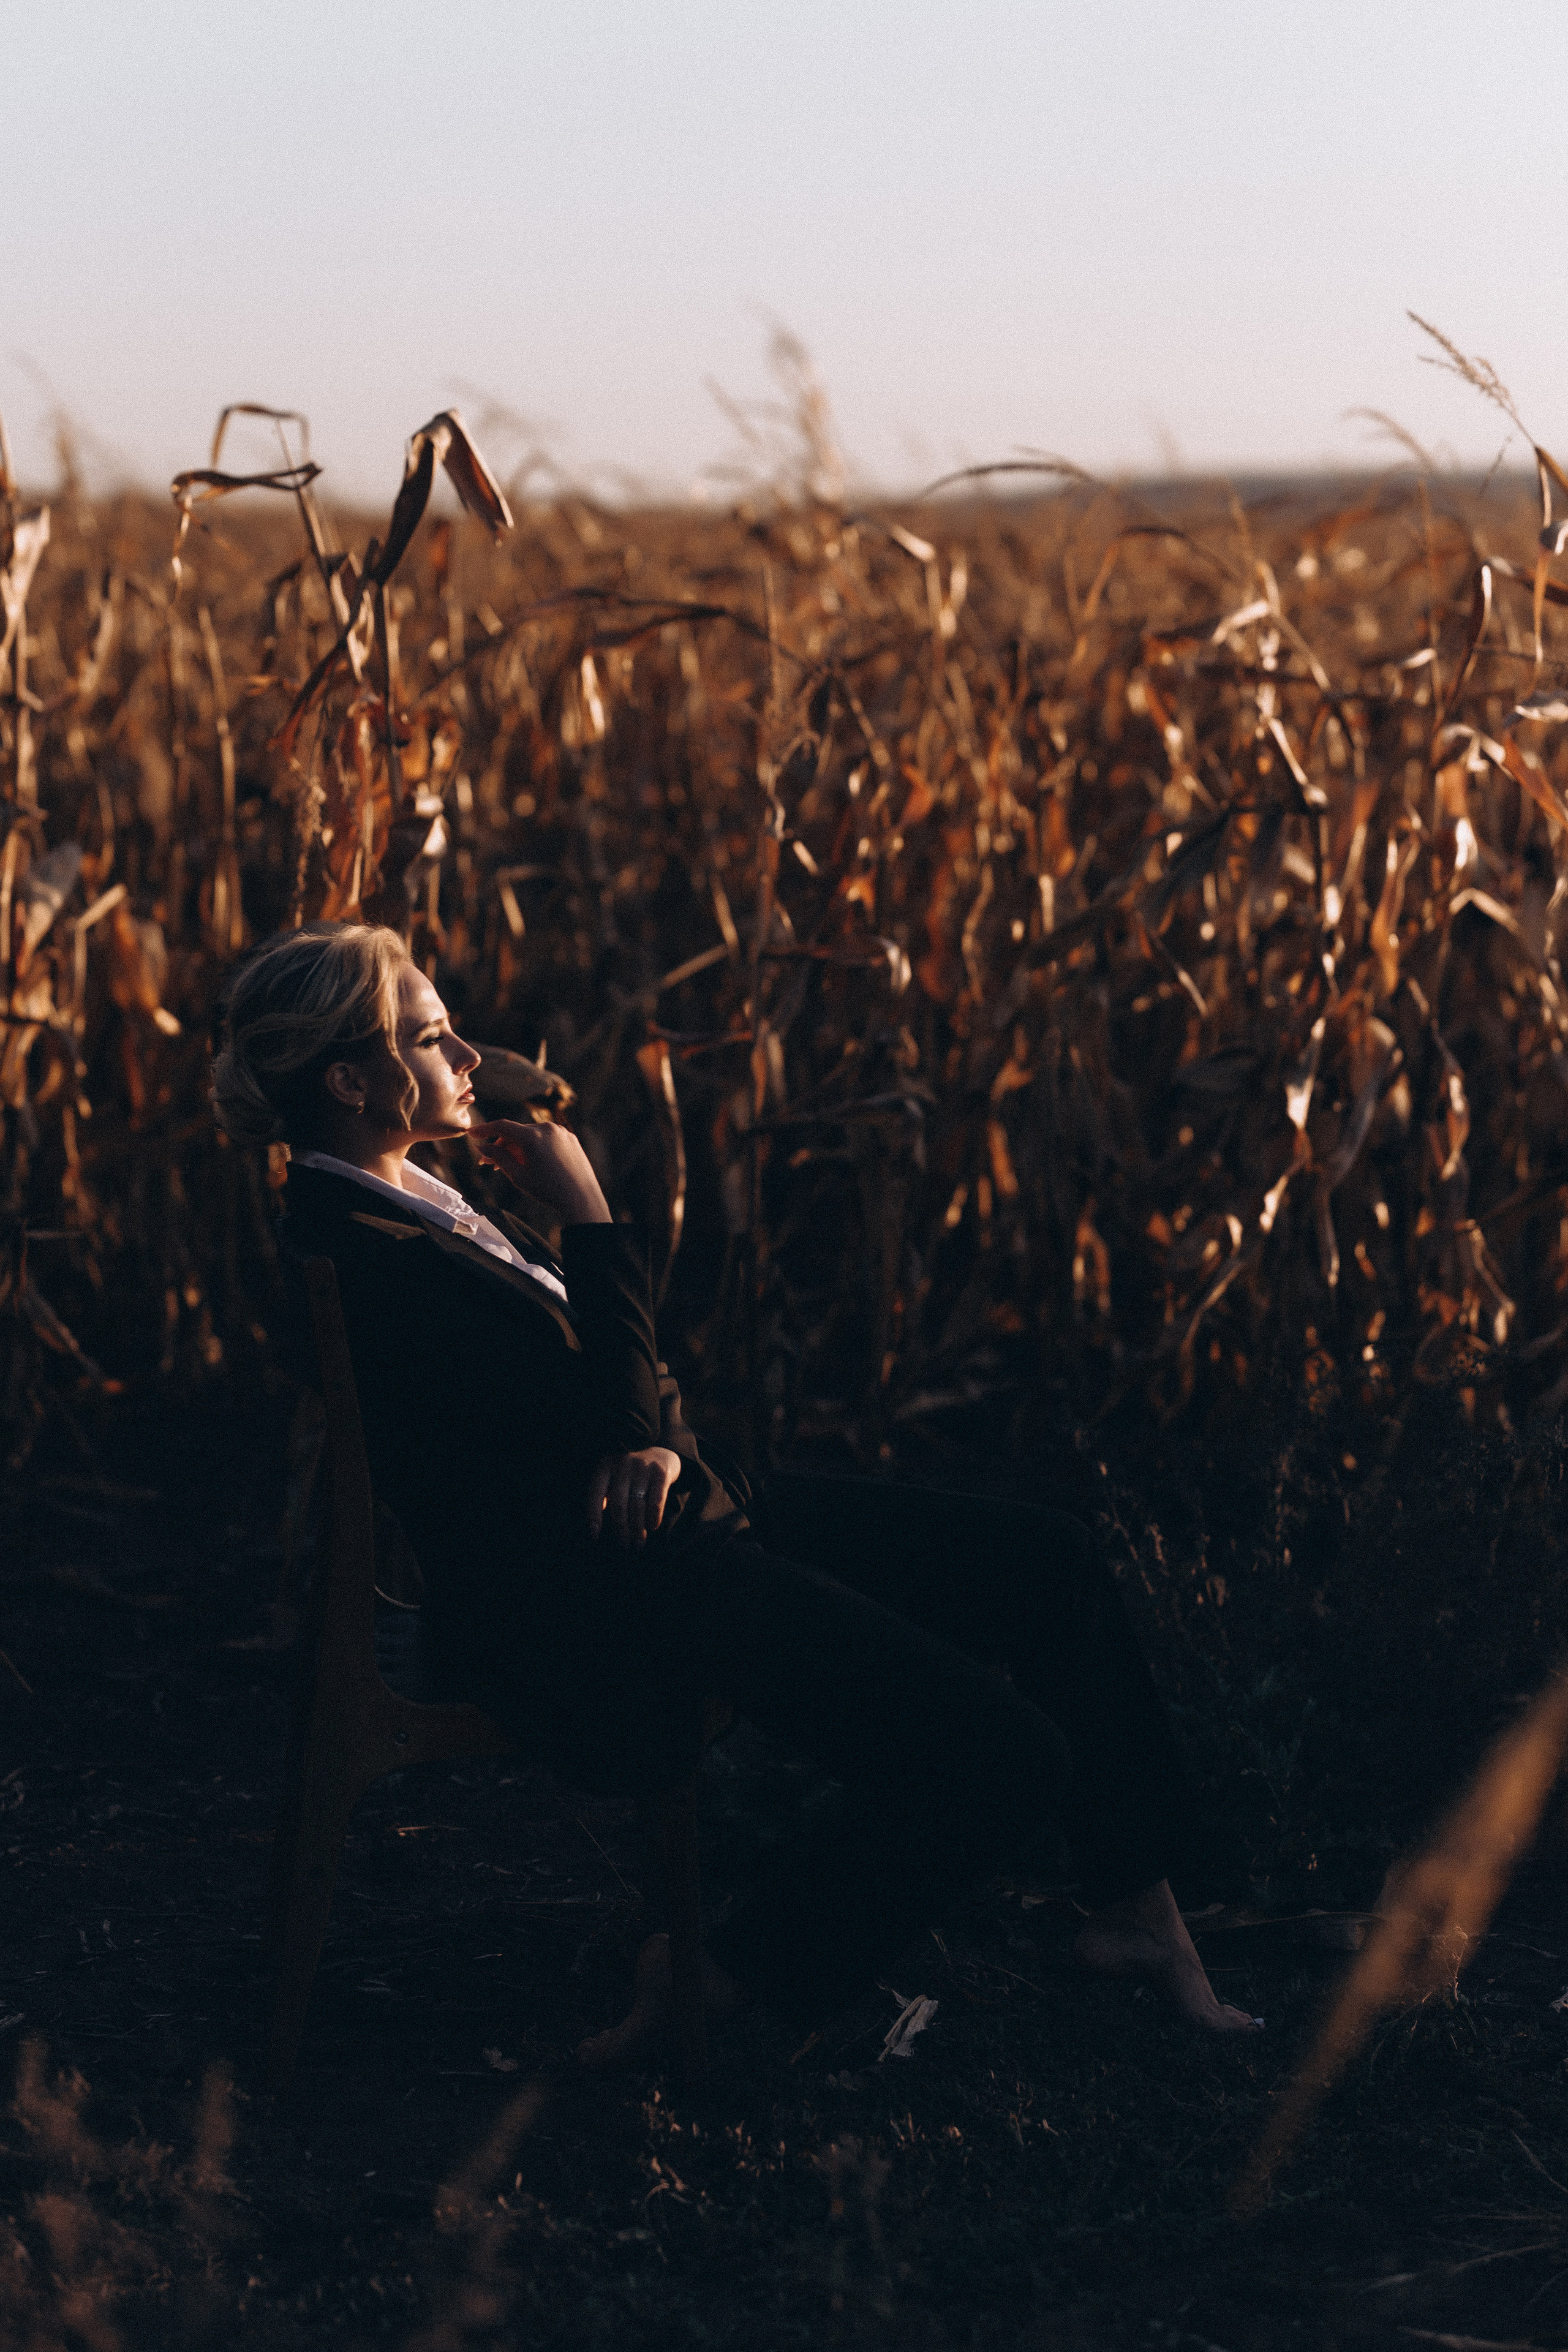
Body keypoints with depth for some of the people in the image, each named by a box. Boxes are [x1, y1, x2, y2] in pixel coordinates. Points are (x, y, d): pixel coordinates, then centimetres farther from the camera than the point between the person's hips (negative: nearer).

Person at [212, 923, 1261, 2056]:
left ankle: (1135, 1907, 19)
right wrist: (587, 1210, -12)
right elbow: (611, 1409, -19)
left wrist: (657, 1446, -6)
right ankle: (717, 1982, -4)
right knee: (1005, 1759, -17)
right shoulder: (362, 1263, -21)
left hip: (672, 1525, 11)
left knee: (1051, 1559, 7)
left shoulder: (416, 1200, 11)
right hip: (593, 1601, -11)